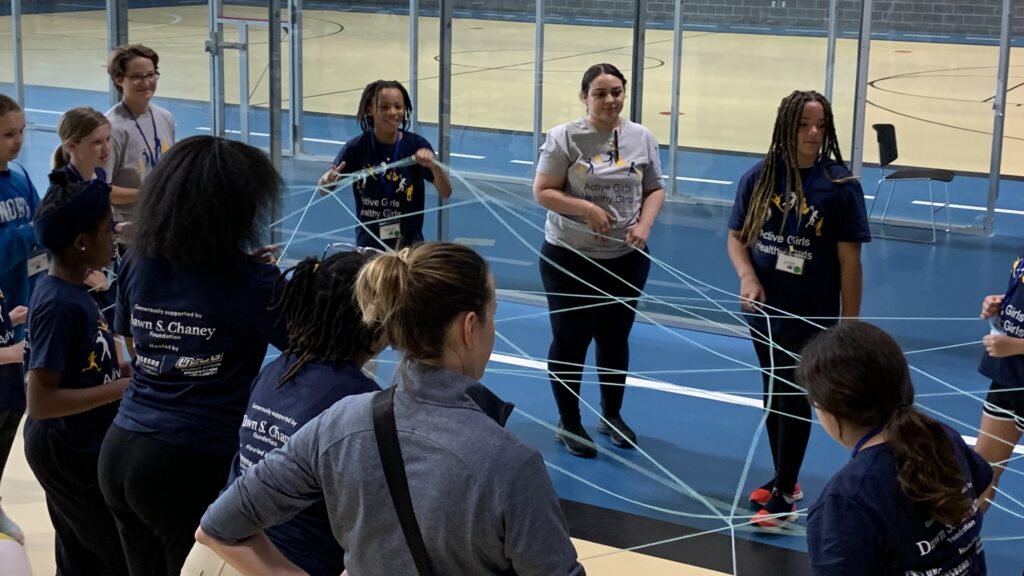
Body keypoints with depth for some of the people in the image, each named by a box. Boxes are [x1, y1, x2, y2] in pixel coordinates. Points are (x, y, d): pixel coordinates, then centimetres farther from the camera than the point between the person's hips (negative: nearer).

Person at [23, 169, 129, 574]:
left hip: (78, 448, 9)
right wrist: (123, 388, -23)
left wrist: (123, 371, 0)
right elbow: (40, 401, -26)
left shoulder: (71, 291, 3)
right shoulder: (60, 305, -24)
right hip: (71, 454, -9)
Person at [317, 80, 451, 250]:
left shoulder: (416, 145, -10)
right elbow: (323, 190, 2)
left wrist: (433, 165, -35)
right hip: (368, 245, 1)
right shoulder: (357, 147, -8)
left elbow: (446, 193, -15)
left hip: (408, 245, -1)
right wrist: (328, 180, -22)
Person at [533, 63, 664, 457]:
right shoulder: (565, 137, -12)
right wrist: (586, 208, -23)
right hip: (569, 258, -3)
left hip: (626, 259, 4)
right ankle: (569, 424, 23)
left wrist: (644, 224, -11)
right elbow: (542, 192, -11)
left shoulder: (642, 138, 0)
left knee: (615, 340, 18)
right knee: (570, 341, 7)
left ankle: (612, 416, 37)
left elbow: (655, 190, 8)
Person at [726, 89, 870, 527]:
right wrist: (747, 277, -16)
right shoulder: (758, 178, -5)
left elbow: (849, 261, -11)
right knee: (773, 393, 18)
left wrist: (850, 326, -10)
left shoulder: (839, 184, -13)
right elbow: (736, 237, 4)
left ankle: (784, 494, 18)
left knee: (795, 399, 5)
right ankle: (784, 477, 36)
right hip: (763, 310, 4)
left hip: (812, 315, -4)